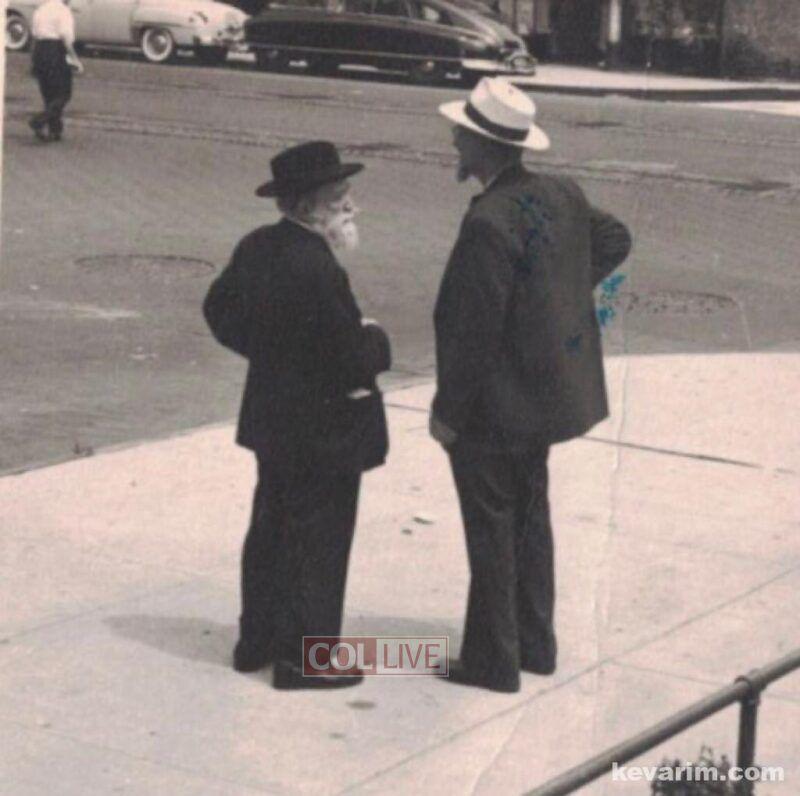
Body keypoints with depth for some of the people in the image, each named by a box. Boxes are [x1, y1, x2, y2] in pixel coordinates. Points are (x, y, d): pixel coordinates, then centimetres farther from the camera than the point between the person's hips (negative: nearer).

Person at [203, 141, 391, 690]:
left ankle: (258, 639, 32)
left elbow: (221, 310, 14)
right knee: (319, 540, 4)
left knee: (271, 529, 20)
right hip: (325, 431, -9)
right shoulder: (317, 269, -27)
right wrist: (374, 338, -6)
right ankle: (304, 658, 13)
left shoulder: (256, 248, 0)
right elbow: (355, 361, -26)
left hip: (272, 418, 9)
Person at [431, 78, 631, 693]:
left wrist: (447, 411, -15)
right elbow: (614, 240, 18)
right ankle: (536, 643, 32)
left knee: (491, 532, 4)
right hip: (546, 394, 9)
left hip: (492, 409, -9)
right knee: (530, 516, 21)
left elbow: (473, 330, -24)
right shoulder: (562, 196, 0)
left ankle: (493, 661, 15)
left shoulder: (488, 224, -27)